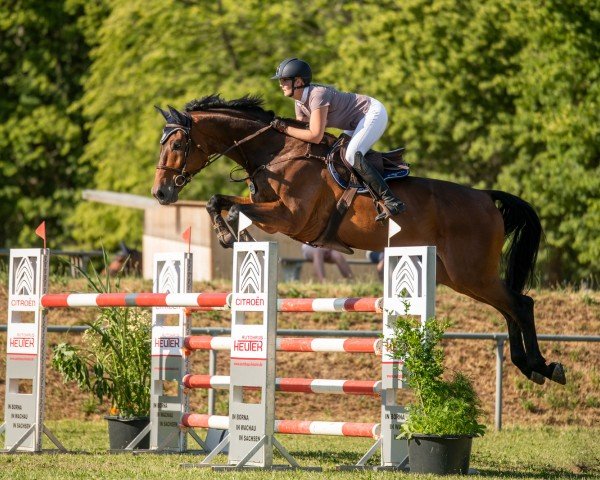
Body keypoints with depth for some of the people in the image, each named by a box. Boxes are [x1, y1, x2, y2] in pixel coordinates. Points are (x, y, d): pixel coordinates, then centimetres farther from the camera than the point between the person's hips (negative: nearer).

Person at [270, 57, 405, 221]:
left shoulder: (317, 95, -29)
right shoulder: (300, 103, 1)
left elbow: (315, 136, -34)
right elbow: (301, 131, 5)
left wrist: (285, 128, -28)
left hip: (374, 113, -10)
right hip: (358, 121, 10)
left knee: (352, 156, -25)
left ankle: (391, 202, -27)